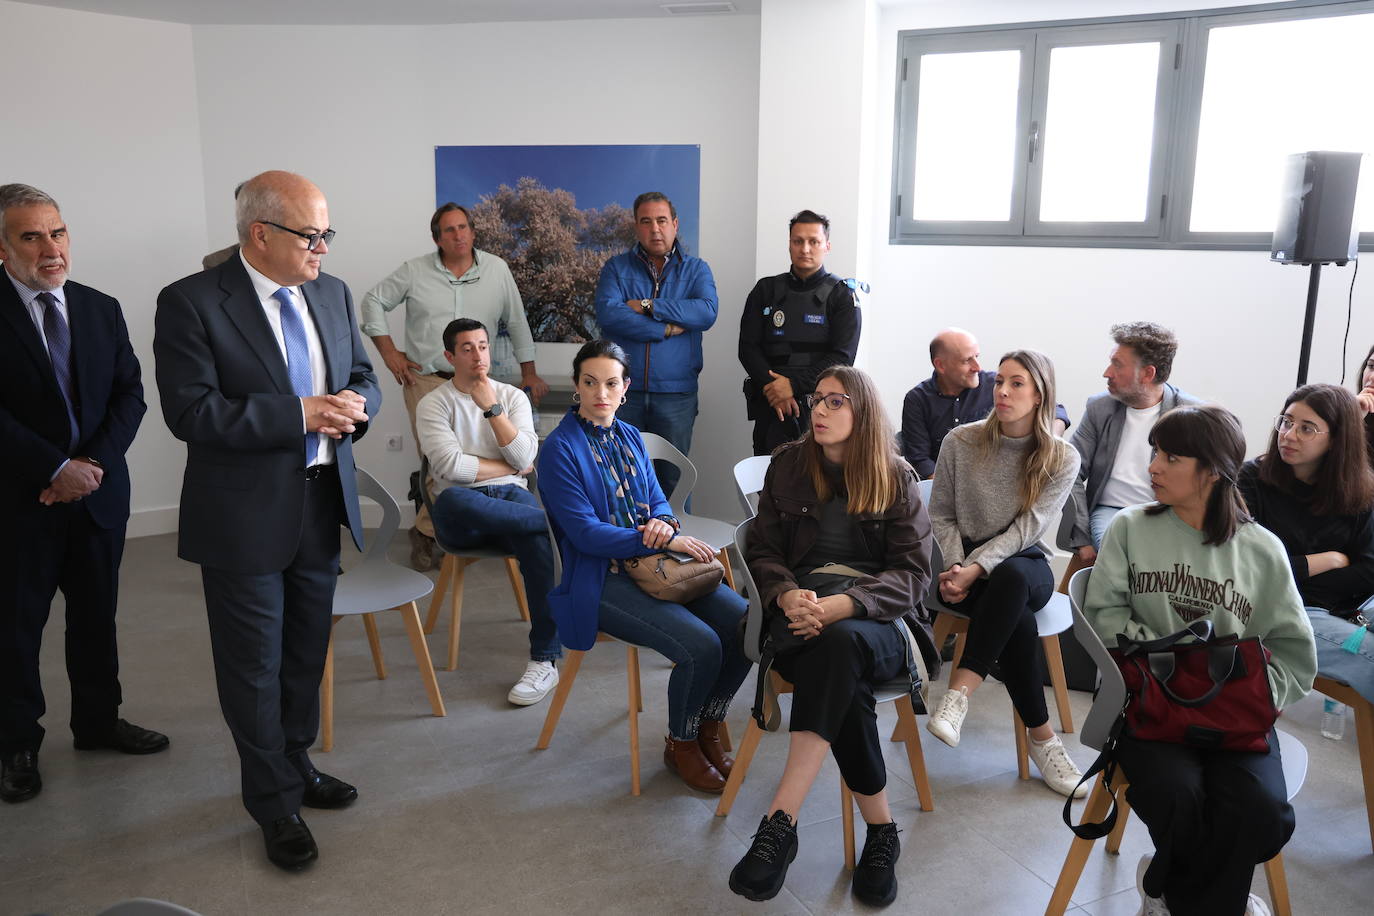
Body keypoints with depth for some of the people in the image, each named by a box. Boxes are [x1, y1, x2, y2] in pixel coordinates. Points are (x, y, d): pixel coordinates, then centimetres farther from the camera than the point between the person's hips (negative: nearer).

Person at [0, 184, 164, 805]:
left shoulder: (102, 309, 6)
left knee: (96, 615, 15)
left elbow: (130, 393, 3)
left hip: (99, 493, 4)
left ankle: (97, 721, 31)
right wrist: (57, 467, -18)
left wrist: (94, 462, -10)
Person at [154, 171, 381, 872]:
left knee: (305, 654, 20)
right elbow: (190, 411, -20)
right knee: (255, 665, 7)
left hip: (323, 505, 6)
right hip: (245, 516, -6)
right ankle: (275, 803, 25)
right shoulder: (191, 303, -13)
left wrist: (354, 406, -11)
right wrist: (298, 415, -23)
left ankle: (297, 767, 41)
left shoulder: (332, 294, 5)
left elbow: (363, 378, 12)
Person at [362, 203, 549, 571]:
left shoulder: (497, 270, 4)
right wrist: (388, 351, 1)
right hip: (425, 379, -2)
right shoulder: (415, 271, 1)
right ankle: (428, 533, 9)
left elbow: (516, 321, 11)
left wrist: (529, 371, 12)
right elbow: (374, 301, 10)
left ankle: (427, 530, 16)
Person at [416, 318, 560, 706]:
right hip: (464, 509, -1)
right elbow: (451, 466, -9)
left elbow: (524, 458, -1)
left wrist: (491, 408, -5)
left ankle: (545, 660, -27)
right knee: (452, 500, -41)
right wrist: (508, 467, -1)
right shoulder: (434, 404, 7)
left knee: (538, 543, -34)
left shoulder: (512, 396, 14)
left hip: (512, 498, 2)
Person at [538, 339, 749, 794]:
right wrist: (669, 543, -19)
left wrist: (664, 522, -10)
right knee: (700, 646, -25)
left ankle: (707, 730, 10)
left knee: (746, 623, -13)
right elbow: (585, 533, -15)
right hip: (599, 580, -7)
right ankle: (680, 745, 4)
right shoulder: (560, 449, -9)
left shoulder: (630, 437, 13)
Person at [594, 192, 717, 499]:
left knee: (673, 481, 6)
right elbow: (608, 314, -11)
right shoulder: (616, 268, 8)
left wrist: (647, 306, -11)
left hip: (676, 394, 0)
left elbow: (707, 312, -11)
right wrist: (667, 329, -12)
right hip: (623, 392, 0)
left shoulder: (696, 269, 10)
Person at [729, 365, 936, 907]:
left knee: (838, 643, -39)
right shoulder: (789, 465, 12)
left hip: (879, 622, -1)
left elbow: (912, 572, -3)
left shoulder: (896, 478, 7)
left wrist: (840, 605, -21)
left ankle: (780, 824, -42)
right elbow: (763, 551, 9)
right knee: (844, 685, -34)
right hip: (802, 611, 1)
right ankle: (881, 830, -19)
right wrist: (787, 596, -16)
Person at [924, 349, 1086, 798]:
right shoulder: (961, 442, 0)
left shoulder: (1062, 458, -2)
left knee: (1010, 579, -40)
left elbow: (1028, 528, -11)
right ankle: (1041, 737, -21)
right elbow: (941, 515, 4)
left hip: (1024, 564, 0)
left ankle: (958, 695, -39)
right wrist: (955, 567, -13)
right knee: (1017, 619, -33)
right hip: (967, 565, 0)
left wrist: (977, 568, -24)